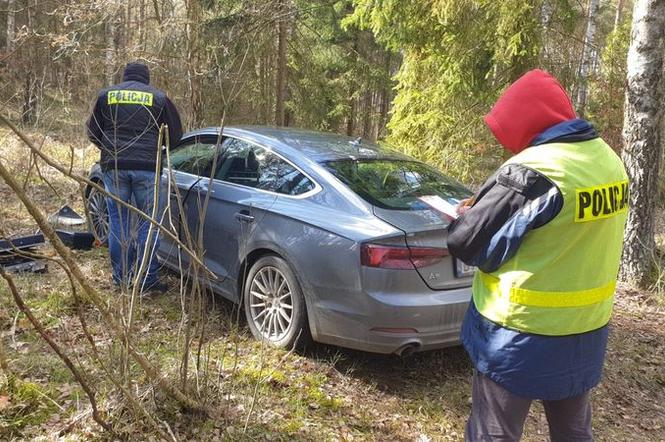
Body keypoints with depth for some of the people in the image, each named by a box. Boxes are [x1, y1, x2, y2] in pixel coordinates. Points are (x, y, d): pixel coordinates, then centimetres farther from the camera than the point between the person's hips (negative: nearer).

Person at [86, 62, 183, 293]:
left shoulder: (106, 94, 11)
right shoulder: (158, 97, 7)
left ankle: (121, 278, 15)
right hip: (147, 167, -1)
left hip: (114, 166, 2)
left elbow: (93, 132, 15)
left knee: (118, 221, 10)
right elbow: (175, 134, 10)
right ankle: (149, 280, 7)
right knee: (147, 222, 6)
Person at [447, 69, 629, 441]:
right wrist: (489, 209, 10)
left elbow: (466, 244, -19)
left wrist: (469, 215, 2)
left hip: (520, 336, -7)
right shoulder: (609, 161, 2)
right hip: (586, 332, 8)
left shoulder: (531, 171, -24)